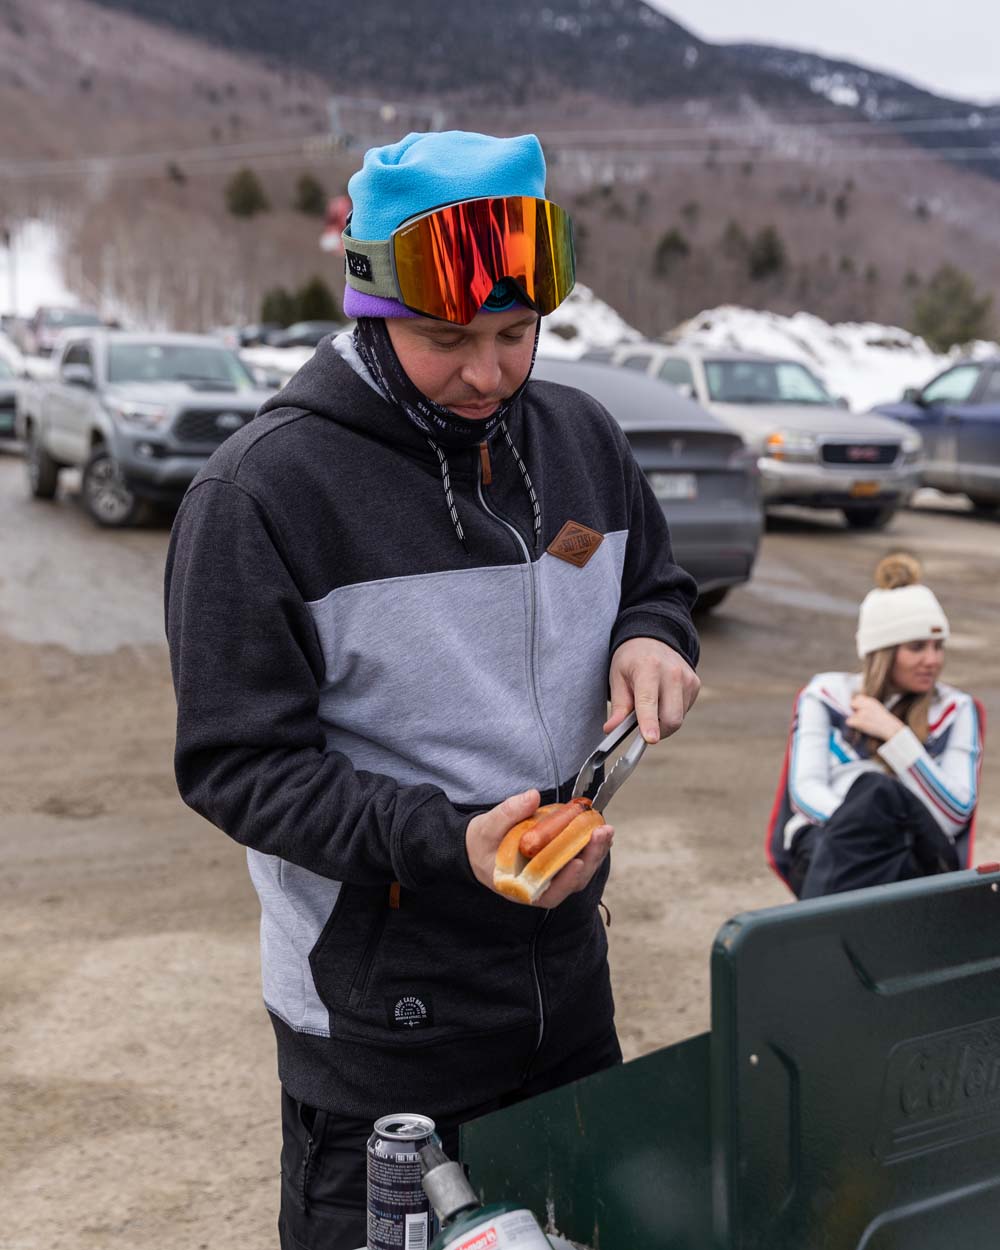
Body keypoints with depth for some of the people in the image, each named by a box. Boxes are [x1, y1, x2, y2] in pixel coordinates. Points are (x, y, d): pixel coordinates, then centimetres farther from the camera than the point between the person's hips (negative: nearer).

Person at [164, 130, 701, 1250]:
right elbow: (236, 764, -17)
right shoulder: (261, 488, -18)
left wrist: (650, 640, -8)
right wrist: (446, 842, -30)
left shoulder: (578, 435, 1)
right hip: (378, 1009, -6)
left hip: (568, 975, 6)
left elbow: (656, 583, 17)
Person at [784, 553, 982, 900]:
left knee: (879, 791, -35)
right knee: (874, 783, -34)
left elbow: (956, 815, 1)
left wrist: (895, 734, -6)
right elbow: (804, 790, 2)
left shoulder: (956, 711, 15)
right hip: (824, 847, 0)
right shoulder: (826, 693, 15)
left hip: (916, 859, 0)